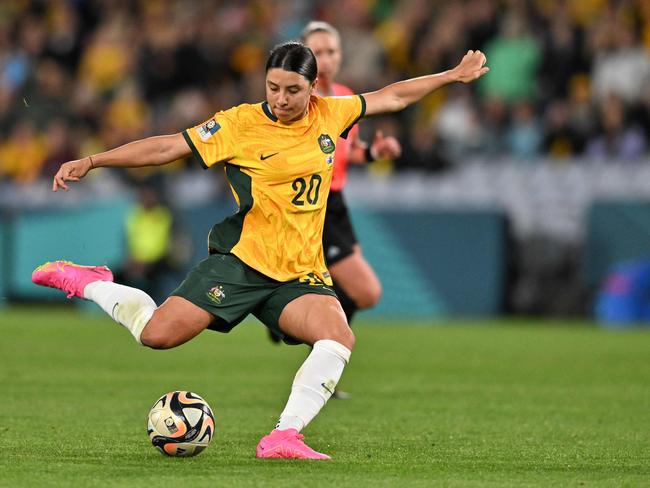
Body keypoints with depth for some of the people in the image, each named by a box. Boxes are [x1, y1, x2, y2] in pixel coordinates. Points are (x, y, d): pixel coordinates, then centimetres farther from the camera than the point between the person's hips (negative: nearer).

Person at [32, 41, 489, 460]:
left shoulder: (329, 114, 7)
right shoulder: (242, 123, -6)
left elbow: (391, 97, 22)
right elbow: (169, 147, -5)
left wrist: (451, 76, 27)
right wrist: (90, 162, -9)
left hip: (300, 274, 4)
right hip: (241, 258, -4)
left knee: (339, 338, -24)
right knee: (158, 334, -15)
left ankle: (284, 436, -24)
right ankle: (87, 282, 12)